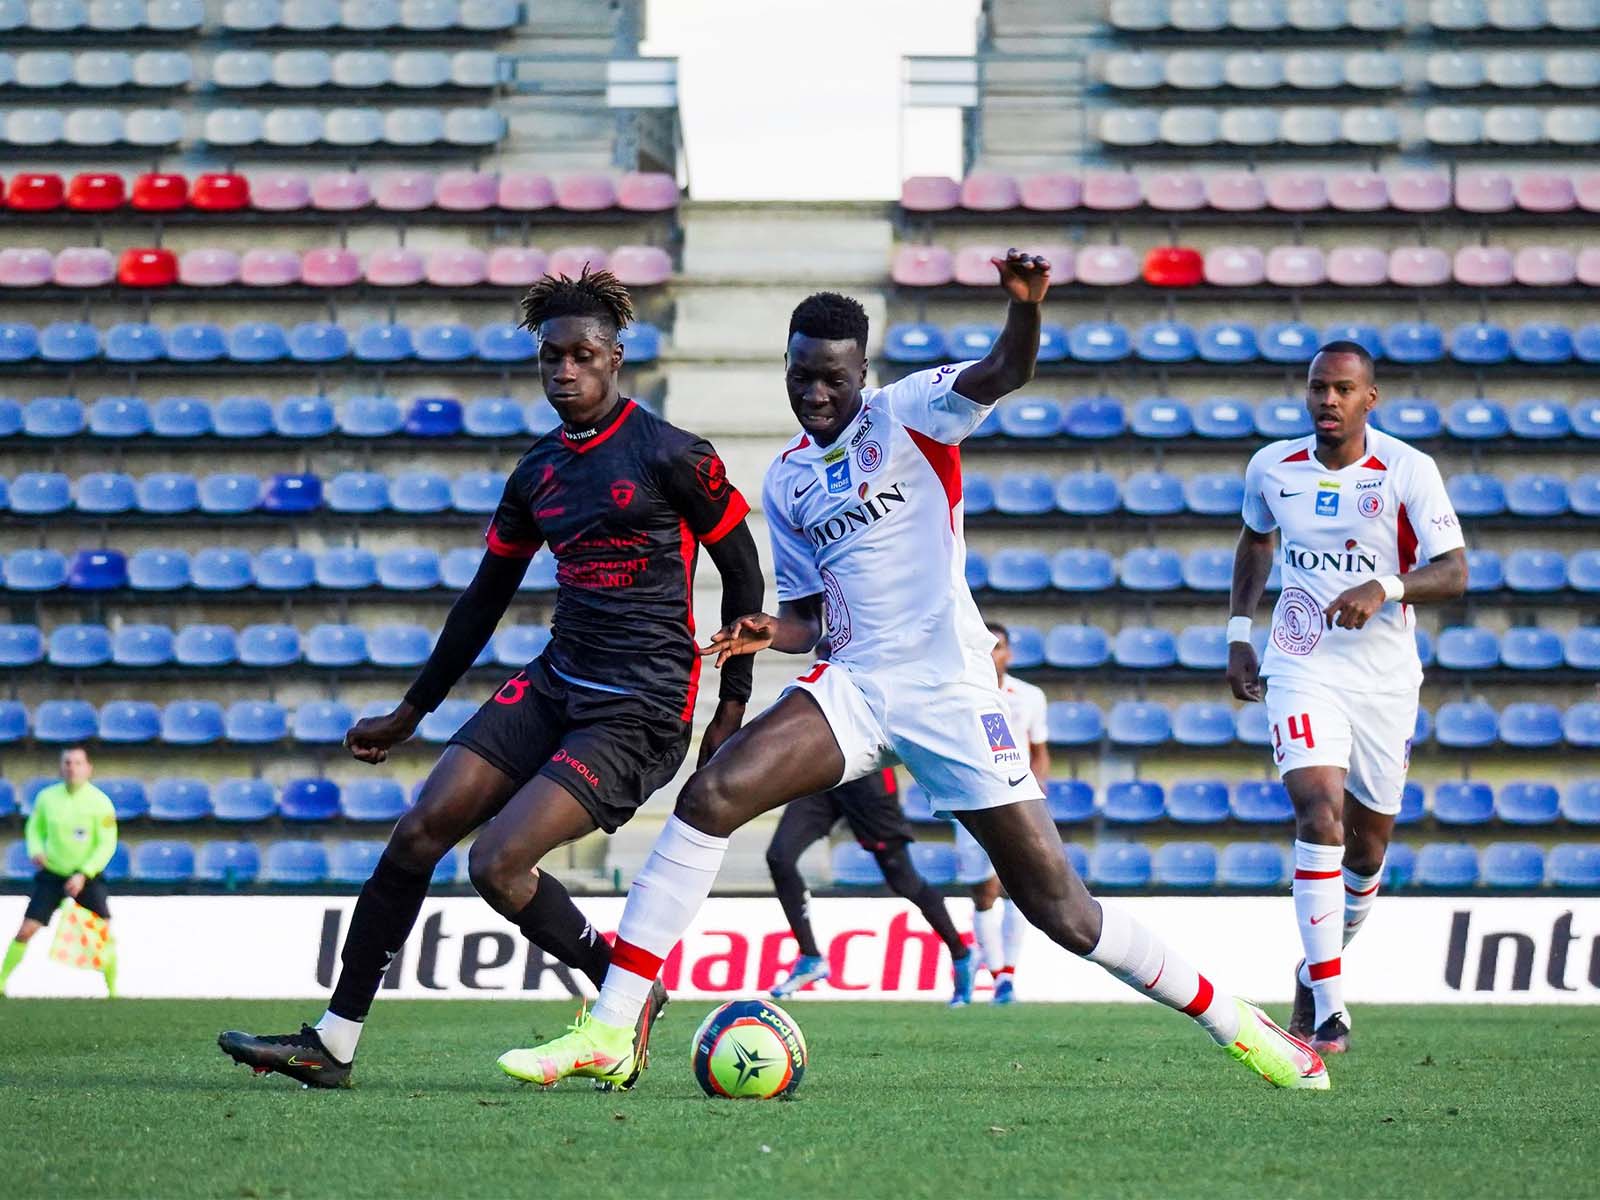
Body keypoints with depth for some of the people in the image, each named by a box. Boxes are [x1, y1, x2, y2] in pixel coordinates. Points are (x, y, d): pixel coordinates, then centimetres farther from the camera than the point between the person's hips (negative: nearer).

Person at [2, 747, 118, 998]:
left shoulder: (100, 802, -12)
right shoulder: (47, 798, -4)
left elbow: (107, 844, -12)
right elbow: (34, 828, 12)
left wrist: (83, 875, -21)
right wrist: (36, 851, -10)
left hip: (87, 877, -1)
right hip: (52, 874, 1)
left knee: (105, 935, -6)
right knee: (26, 930, -7)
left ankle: (113, 989, 10)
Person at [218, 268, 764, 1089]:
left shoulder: (670, 456, -9)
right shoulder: (538, 472, 11)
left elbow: (741, 568, -1)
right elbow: (485, 600, 21)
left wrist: (734, 705, -3)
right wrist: (410, 713, 25)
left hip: (640, 713, -7)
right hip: (554, 685, 7)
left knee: (497, 863, -19)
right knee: (420, 832, -5)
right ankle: (333, 1043, 0)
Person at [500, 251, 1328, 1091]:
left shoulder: (906, 414, -1)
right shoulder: (784, 483, 14)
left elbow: (1004, 373, -21)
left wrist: (1026, 306, -44)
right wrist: (774, 632, -4)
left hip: (950, 696, -4)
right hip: (854, 686, 4)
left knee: (1063, 913, -4)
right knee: (709, 796, -20)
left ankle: (1233, 1023, 15)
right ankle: (609, 1033, -19)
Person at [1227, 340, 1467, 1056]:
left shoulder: (1408, 471, -9)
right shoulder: (1272, 468, 0)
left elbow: (1453, 572, -13)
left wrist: (1385, 586, -31)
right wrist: (1238, 633, 15)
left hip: (1384, 679, 0)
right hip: (1303, 672, 0)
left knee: (1368, 843, 10)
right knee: (1320, 811, -22)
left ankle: (1318, 969, 39)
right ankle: (1329, 1010, -23)